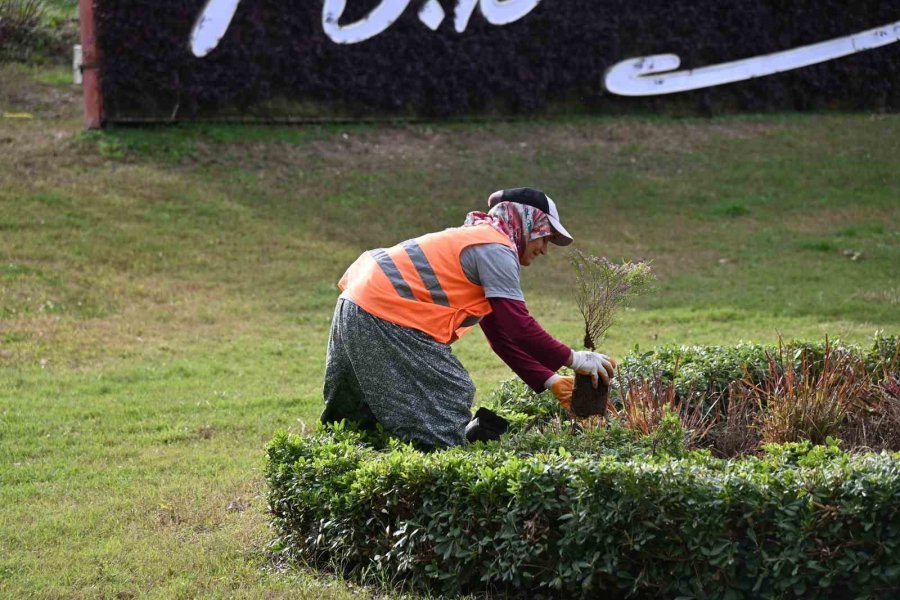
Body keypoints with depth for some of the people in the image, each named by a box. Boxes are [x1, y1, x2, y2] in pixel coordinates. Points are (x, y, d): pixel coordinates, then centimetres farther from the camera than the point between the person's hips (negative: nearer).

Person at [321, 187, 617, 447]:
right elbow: (517, 327, -17)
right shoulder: (496, 248, -8)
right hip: (384, 314, -11)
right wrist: (573, 359, -8)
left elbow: (501, 335, 22)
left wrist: (549, 380, 15)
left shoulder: (477, 240, 25)